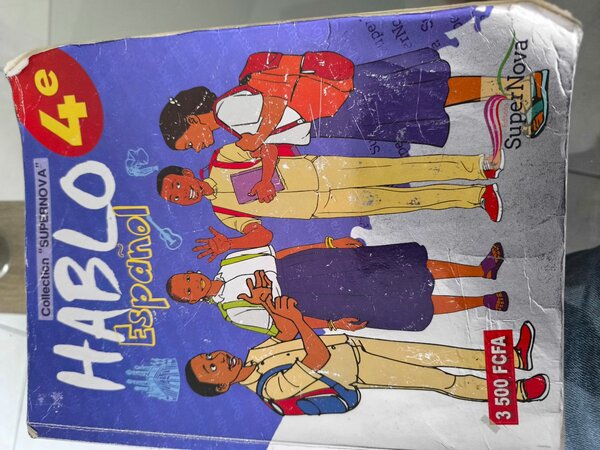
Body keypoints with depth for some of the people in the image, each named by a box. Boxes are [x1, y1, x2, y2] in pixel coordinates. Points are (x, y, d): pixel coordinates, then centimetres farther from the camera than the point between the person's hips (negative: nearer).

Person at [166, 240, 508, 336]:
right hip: (315, 299, -5)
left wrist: (332, 243, 7)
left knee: (409, 267, -2)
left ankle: (483, 269, 10)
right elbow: (282, 325, -7)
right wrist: (332, 324, -16)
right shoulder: (232, 311, -3)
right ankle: (484, 301, 5)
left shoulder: (231, 262, 11)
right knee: (412, 303, -9)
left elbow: (279, 253, 10)